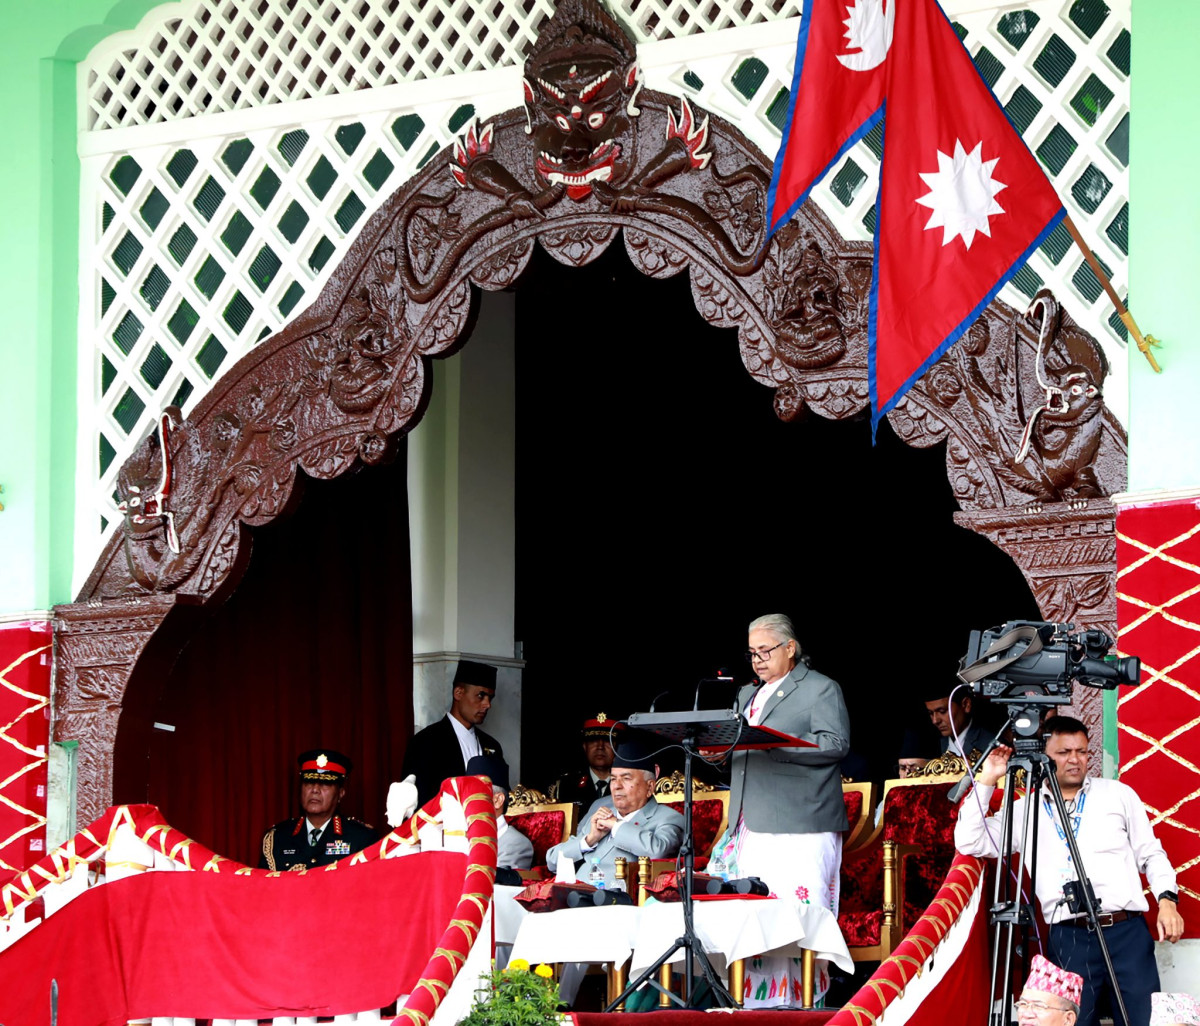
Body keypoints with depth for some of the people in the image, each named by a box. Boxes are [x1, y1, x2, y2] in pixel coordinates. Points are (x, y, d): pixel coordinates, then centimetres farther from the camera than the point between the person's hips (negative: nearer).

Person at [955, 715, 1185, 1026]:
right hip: (1068, 938, 0)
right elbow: (969, 842, 5)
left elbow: (1151, 854, 14)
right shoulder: (1024, 811, 12)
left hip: (1127, 930, 0)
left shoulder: (1119, 794, 12)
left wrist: (1167, 899, -3)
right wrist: (987, 781, 3)